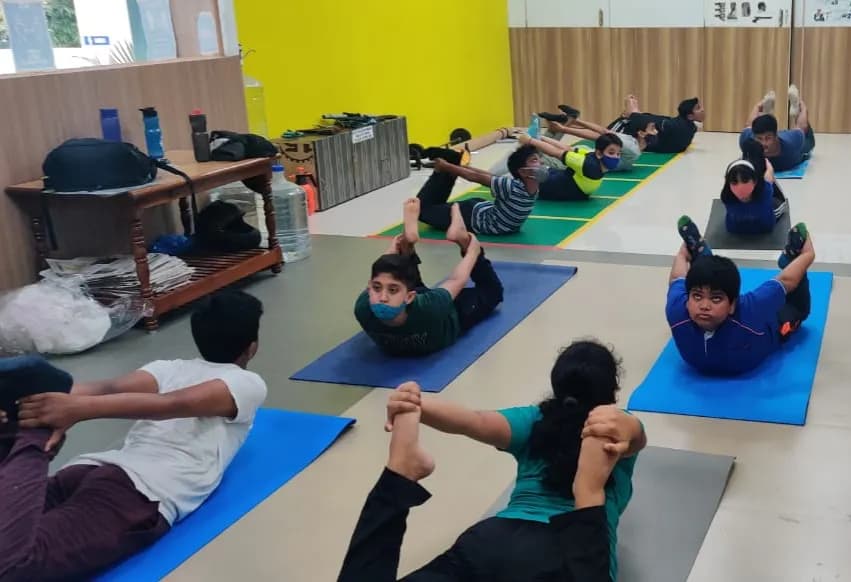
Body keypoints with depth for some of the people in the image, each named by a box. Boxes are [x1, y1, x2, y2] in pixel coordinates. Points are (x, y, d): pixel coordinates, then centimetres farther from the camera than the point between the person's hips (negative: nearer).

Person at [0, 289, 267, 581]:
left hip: (94, 466, 5)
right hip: (146, 491, -5)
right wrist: (78, 408, -11)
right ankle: (31, 436, -29)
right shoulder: (250, 384, 15)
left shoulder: (168, 367, 31)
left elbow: (111, 388, 8)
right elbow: (174, 405, -3)